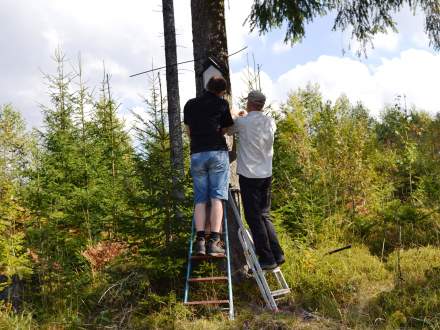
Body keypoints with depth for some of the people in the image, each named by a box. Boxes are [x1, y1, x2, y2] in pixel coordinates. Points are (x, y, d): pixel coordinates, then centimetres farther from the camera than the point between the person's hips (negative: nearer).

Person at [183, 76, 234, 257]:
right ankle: (214, 242, -12)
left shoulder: (190, 104, 16)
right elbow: (226, 130, 9)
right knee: (216, 197, -4)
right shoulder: (222, 104, 5)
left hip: (196, 155, 3)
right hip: (218, 153, -3)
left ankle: (200, 241, -6)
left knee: (200, 199, 4)